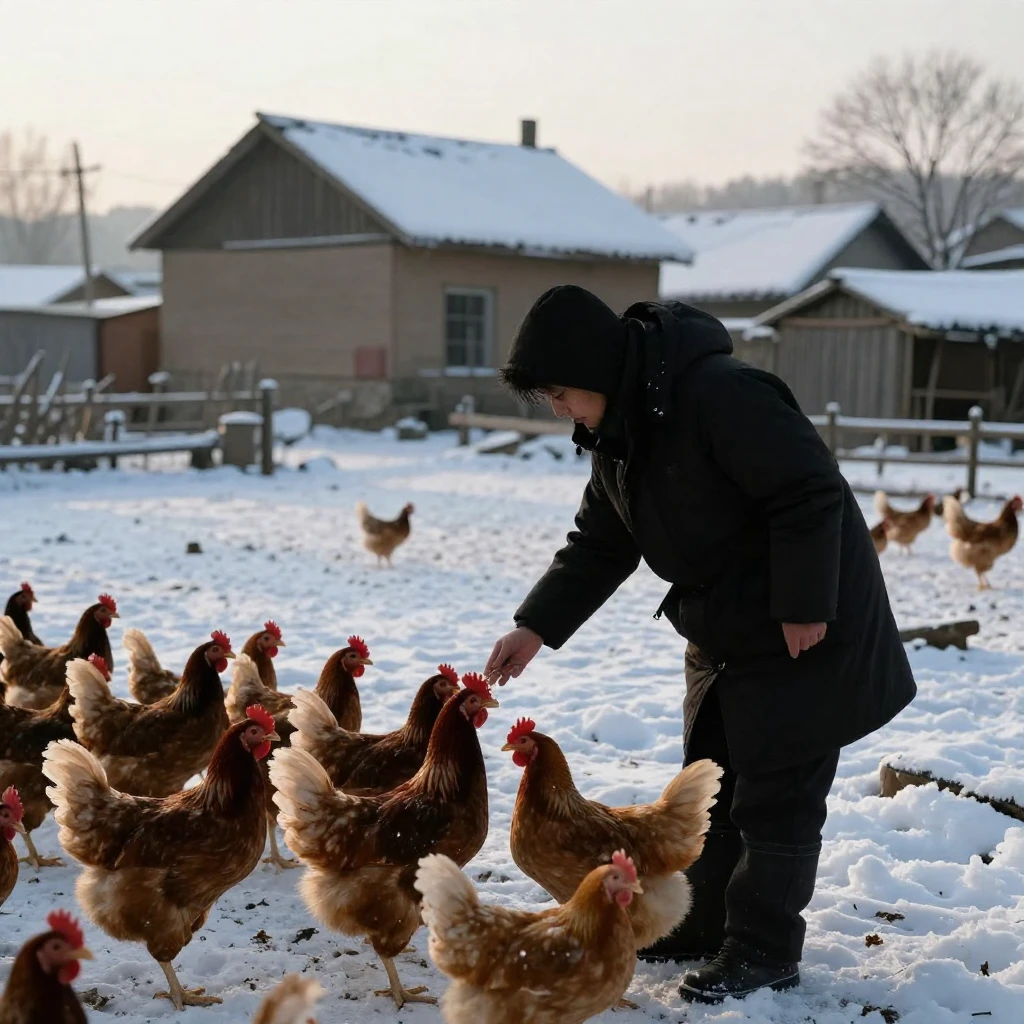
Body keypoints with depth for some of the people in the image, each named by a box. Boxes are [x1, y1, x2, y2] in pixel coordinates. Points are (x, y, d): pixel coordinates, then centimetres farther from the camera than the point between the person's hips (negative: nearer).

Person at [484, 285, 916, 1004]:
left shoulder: (719, 393, -28)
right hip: (722, 633, 10)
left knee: (776, 794, -2)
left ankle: (765, 952, 10)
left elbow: (810, 492, -28)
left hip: (807, 628, -9)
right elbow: (599, 547, 9)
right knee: (710, 782, 16)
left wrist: (803, 607, -24)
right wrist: (537, 627, -1)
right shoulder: (616, 435, 3)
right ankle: (703, 925, 29)